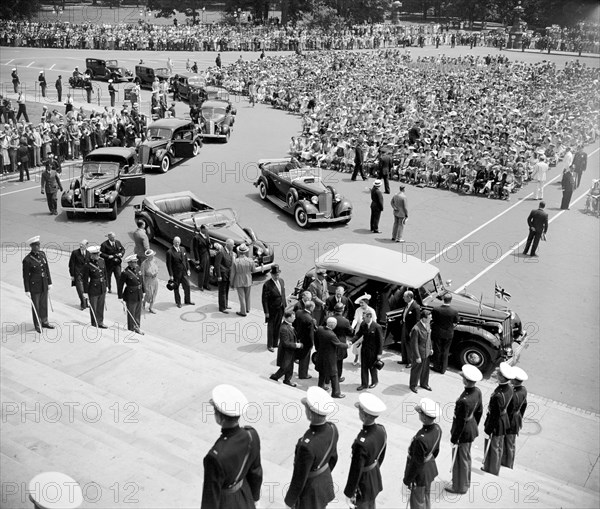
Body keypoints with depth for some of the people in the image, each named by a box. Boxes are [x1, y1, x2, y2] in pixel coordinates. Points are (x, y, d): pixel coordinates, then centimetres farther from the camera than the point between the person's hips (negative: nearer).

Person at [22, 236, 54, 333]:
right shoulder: (27, 260, -17)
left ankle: (44, 322, 32)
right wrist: (27, 290, -11)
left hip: (44, 285, 5)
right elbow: (25, 276, -12)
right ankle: (37, 325, 22)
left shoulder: (42, 254, 0)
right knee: (36, 306, 8)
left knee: (44, 304, 16)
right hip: (34, 286, -5)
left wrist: (49, 282, 9)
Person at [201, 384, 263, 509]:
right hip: (243, 497, 6)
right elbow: (255, 471, -3)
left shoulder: (216, 457, -43)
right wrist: (253, 498, 15)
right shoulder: (251, 435, -21)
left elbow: (210, 498, -28)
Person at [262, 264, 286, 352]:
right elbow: (264, 299, -15)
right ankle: (270, 345, 21)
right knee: (271, 327, 8)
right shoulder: (267, 285, -19)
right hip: (272, 310, -6)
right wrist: (266, 312, -15)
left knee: (278, 327, 15)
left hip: (280, 309, 6)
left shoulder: (281, 281, 2)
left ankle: (275, 343, 30)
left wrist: (284, 306, 11)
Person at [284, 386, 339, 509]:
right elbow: (332, 458, 0)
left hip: (309, 489, -6)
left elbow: (299, 480, -28)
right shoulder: (332, 429, -20)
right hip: (325, 483, 6)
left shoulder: (307, 445, -44)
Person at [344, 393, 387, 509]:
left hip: (363, 482, -7)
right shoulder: (381, 430, -17)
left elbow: (355, 472, -28)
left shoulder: (361, 443, -41)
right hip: (376, 476, 7)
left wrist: (348, 494, -12)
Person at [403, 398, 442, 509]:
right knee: (426, 498, 29)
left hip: (420, 475, -7)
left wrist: (407, 480, -11)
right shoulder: (437, 429, -16)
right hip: (431, 469, 7)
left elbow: (416, 463, -26)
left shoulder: (421, 439, -39)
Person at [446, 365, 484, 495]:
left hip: (464, 432, -8)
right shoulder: (477, 392, -11)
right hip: (472, 428, 8)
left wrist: (454, 439, -13)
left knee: (460, 459, 14)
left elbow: (460, 422, -26)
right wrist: (475, 426, 20)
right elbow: (479, 412, 5)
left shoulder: (464, 401, -36)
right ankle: (465, 482, 47)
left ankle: (459, 486, 34)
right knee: (466, 457, 27)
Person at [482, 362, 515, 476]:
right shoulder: (509, 388, -11)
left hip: (496, 423, -8)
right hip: (504, 419, 8)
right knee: (499, 447, 26)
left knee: (492, 446, 15)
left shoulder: (498, 395, -36)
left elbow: (494, 414, -27)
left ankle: (490, 470, 35)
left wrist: (488, 430, -15)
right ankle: (496, 469, 46)